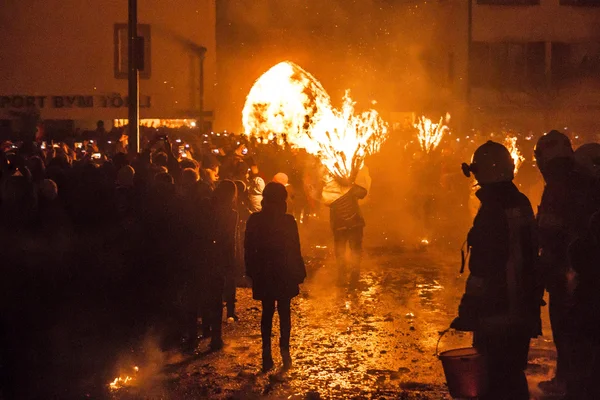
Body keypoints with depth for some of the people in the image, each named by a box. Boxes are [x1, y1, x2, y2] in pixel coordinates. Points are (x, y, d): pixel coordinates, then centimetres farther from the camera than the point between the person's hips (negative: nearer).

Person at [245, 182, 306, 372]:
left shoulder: (255, 220, -6)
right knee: (284, 313, 10)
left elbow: (249, 249, 0)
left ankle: (267, 354, 4)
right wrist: (299, 273, 2)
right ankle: (285, 351, 4)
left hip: (264, 276, 1)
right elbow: (295, 250, -7)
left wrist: (252, 272, 9)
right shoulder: (288, 221, -11)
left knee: (267, 313, 9)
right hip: (285, 275, -1)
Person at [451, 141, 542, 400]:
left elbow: (482, 270, -23)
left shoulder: (492, 211, -20)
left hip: (496, 313, -8)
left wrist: (467, 314, -18)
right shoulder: (522, 204, 6)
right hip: (523, 309, 8)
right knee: (513, 375, 20)